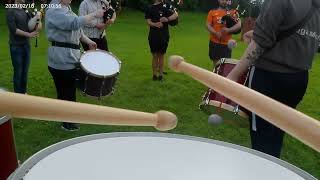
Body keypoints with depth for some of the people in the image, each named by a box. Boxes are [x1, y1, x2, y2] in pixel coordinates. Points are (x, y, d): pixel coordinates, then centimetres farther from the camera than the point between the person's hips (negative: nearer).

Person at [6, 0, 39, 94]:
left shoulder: (26, 11, 9)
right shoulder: (11, 11, -8)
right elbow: (13, 29, -16)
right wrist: (28, 34, -17)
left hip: (26, 45, 5)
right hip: (16, 46, -5)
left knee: (25, 71, 13)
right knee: (18, 72, 3)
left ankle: (23, 92, 26)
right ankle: (17, 94, 16)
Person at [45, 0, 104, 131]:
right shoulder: (54, 11, -16)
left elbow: (76, 29, 18)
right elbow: (75, 23, -30)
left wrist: (88, 41, 8)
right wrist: (94, 15, -24)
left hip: (70, 58, 10)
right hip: (62, 60, -10)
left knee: (70, 90, 22)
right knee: (65, 92, 4)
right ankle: (67, 122, 19)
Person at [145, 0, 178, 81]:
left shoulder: (165, 8, 2)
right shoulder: (150, 9, 4)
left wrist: (167, 19, -25)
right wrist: (155, 24, -22)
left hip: (163, 36, 0)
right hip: (153, 36, 0)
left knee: (161, 55, 8)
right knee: (155, 56, 8)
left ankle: (160, 74, 14)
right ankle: (154, 74, 12)